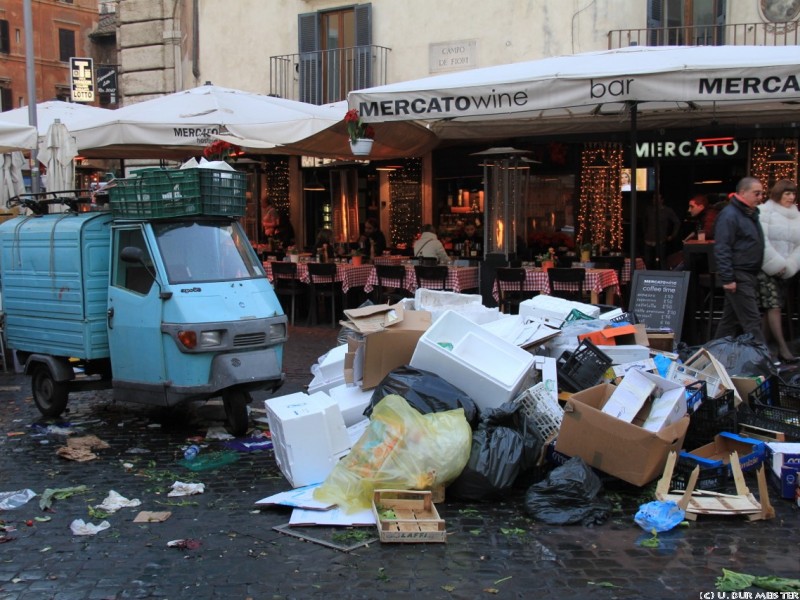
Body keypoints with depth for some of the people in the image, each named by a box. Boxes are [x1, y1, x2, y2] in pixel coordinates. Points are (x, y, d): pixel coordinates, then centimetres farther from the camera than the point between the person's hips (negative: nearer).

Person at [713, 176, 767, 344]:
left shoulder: (751, 214, 16)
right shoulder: (729, 215, -13)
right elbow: (721, 249, -19)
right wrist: (727, 278, -22)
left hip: (750, 276, 9)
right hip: (738, 278, -9)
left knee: (730, 318, 14)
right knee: (752, 321, -10)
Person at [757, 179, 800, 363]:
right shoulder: (764, 212, -6)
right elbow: (762, 242, -13)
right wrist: (776, 265, -13)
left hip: (784, 270, 6)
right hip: (766, 268, -6)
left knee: (772, 307, 6)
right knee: (773, 306, -11)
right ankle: (783, 350, -14)